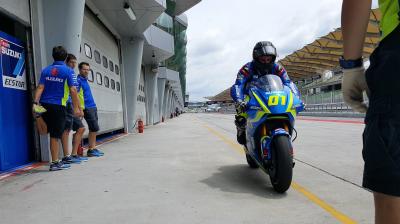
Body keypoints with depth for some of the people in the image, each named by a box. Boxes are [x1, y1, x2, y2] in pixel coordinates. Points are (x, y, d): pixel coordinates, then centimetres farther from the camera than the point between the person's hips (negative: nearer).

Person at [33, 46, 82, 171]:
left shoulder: (46, 70, 10)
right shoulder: (68, 71, -2)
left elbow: (40, 87, 0)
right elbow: (73, 90, -10)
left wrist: (35, 102, -5)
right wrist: (76, 108, -9)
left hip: (44, 104, 4)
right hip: (58, 106, -4)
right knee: (55, 135, 1)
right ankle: (55, 163, 8)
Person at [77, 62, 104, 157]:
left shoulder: (85, 80, 17)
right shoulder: (78, 80, -9)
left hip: (93, 107, 9)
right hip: (87, 108, -9)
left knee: (94, 129, 9)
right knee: (94, 128, -8)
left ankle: (93, 148, 15)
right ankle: (91, 150, -1)